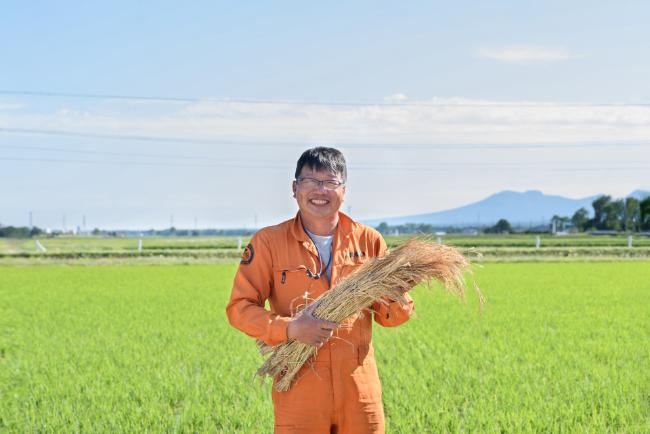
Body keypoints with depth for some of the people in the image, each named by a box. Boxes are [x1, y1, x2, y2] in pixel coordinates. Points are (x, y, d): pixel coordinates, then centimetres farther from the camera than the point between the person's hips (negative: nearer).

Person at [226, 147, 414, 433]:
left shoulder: (369, 240, 7)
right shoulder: (268, 242, 0)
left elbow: (386, 315, 11)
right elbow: (239, 308, -4)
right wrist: (289, 328, -18)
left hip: (359, 391, 2)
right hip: (299, 392, -2)